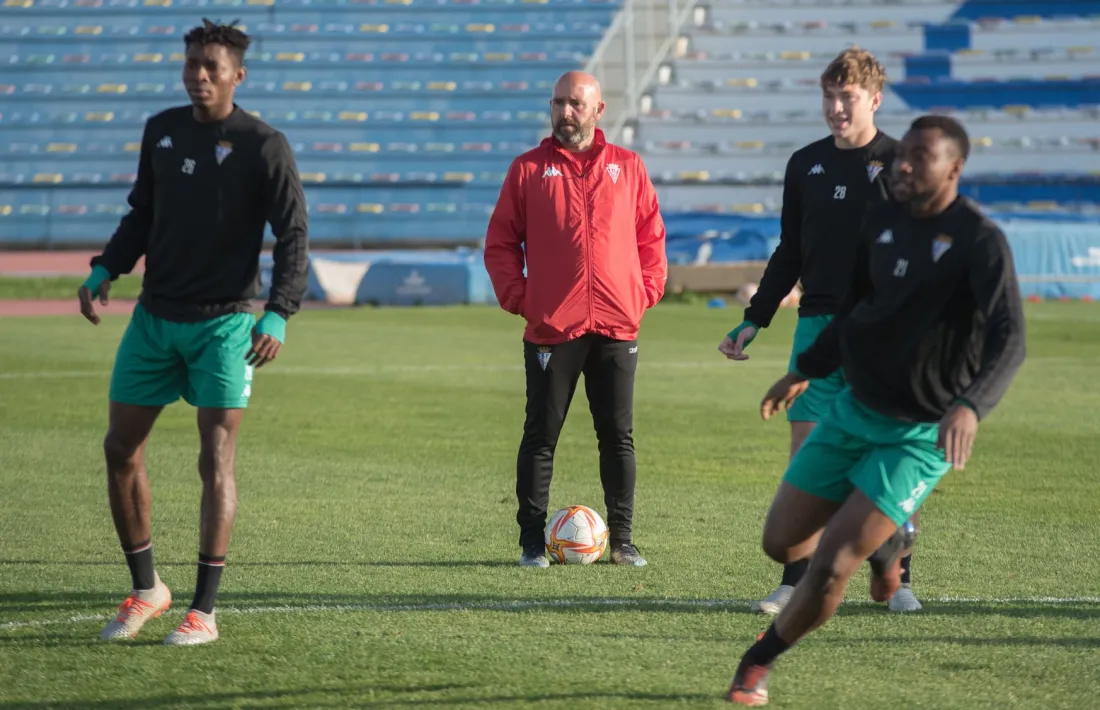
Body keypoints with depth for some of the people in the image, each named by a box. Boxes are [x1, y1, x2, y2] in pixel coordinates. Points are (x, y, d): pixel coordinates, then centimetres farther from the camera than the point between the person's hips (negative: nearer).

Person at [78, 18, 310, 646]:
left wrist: (278, 315, -21)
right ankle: (146, 589, 20)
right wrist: (105, 271, 3)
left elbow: (294, 236, -9)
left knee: (216, 461, -9)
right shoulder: (162, 130, 7)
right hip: (155, 316, 5)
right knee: (121, 450, 5)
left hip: (225, 323, -5)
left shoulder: (265, 146, -8)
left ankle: (204, 612, -4)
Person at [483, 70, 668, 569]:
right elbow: (500, 242, 5)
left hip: (617, 324, 1)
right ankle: (532, 541, 6)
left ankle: (621, 539, 12)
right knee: (540, 437, 1)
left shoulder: (627, 167, 9)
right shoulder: (528, 169, 5)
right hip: (551, 327, -1)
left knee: (618, 437, 5)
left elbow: (651, 235, 13)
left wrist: (646, 292, 3)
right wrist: (517, 298, -4)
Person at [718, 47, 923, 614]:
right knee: (806, 453, -1)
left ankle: (898, 581, 10)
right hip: (818, 326, 4)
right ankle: (796, 581, 3)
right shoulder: (805, 165, 12)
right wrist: (753, 322, 15)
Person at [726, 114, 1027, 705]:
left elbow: (1009, 341, -29)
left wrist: (970, 405, -45)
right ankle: (886, 539, 39)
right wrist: (806, 370, 18)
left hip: (920, 436, -7)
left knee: (830, 564, -14)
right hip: (853, 411, 7)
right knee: (783, 543, 10)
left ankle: (760, 662, 11)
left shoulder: (980, 241, -18)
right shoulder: (882, 222, 2)